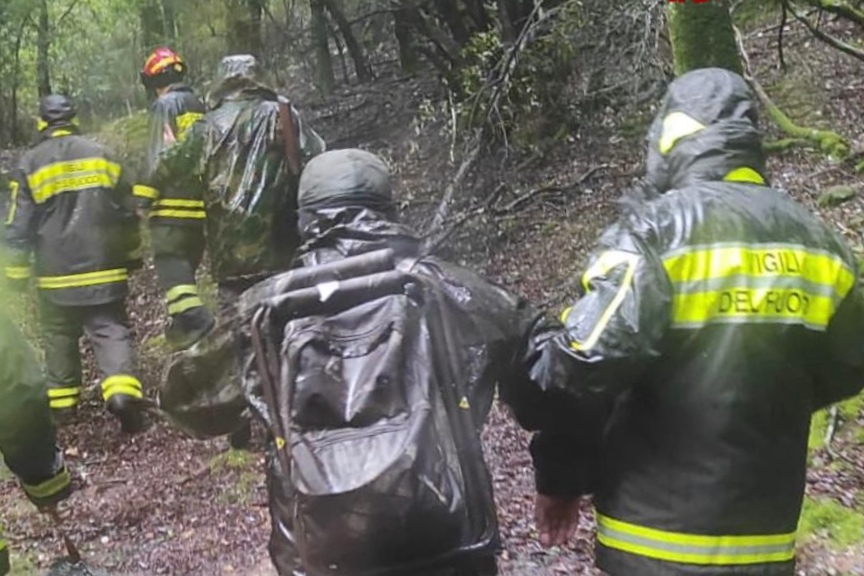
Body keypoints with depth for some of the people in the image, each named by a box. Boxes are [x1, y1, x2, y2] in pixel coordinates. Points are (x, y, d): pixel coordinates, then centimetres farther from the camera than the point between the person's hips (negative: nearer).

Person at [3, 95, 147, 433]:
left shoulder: (31, 164, -1)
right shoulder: (101, 155, 4)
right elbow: (127, 213, 8)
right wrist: (132, 255, 19)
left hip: (56, 273, 0)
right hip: (103, 268, 1)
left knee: (60, 336, 14)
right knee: (111, 330, 0)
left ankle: (62, 401, 22)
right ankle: (122, 390, -20)